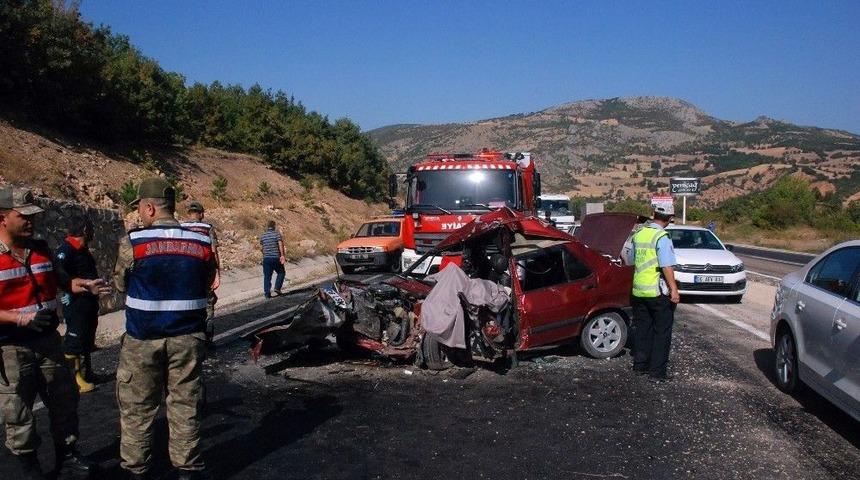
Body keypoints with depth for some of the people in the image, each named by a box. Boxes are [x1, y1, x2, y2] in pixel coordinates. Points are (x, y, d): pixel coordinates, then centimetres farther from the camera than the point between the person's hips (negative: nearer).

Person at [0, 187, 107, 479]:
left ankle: (66, 456, 32)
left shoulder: (41, 249, 6)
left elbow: (55, 283, 18)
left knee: (64, 399, 15)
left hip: (48, 341, 6)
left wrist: (84, 286, 0)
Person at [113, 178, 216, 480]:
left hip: (143, 338, -2)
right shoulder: (202, 243, -3)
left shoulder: (132, 243, -11)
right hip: (188, 336, 2)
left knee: (137, 408, 15)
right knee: (185, 405, 11)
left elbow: (120, 284, 4)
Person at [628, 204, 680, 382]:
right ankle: (657, 371, 5)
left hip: (638, 290, 6)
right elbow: (667, 266, -21)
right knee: (662, 331, 3)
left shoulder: (638, 234, 7)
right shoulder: (662, 237, -15)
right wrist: (674, 289, -18)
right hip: (658, 292, -6)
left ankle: (640, 364, 23)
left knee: (642, 328, 16)